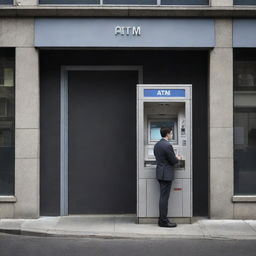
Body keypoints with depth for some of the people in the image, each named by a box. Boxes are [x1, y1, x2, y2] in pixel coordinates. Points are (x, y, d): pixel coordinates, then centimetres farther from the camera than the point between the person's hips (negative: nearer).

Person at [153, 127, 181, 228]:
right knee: (164, 197, -5)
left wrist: (174, 157, 20)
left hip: (160, 173, 9)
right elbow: (173, 161, -15)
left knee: (163, 197, 14)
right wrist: (178, 158, 7)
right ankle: (163, 221, 0)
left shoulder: (156, 145, 10)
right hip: (166, 174, -9)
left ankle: (162, 219, 18)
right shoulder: (167, 145, -18)